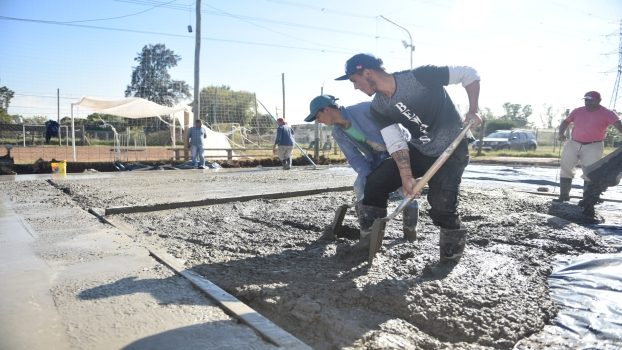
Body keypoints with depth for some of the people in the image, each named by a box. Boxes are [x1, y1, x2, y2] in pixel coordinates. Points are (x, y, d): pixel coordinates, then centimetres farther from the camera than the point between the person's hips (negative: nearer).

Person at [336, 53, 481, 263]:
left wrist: (472, 111, -24)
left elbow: (469, 74, -15)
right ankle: (367, 242, 9)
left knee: (441, 206, -20)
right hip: (419, 150, 6)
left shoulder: (419, 77, -24)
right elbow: (395, 143, -11)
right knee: (375, 182, -4)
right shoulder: (378, 108, -6)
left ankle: (452, 253, 9)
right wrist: (406, 177, -22)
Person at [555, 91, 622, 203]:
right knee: (565, 168, 4)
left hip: (593, 147, -4)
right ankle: (564, 195, 14)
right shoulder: (578, 111, 6)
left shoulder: (607, 113, -6)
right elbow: (565, 122, 15)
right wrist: (561, 133, -3)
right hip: (573, 144, 4)